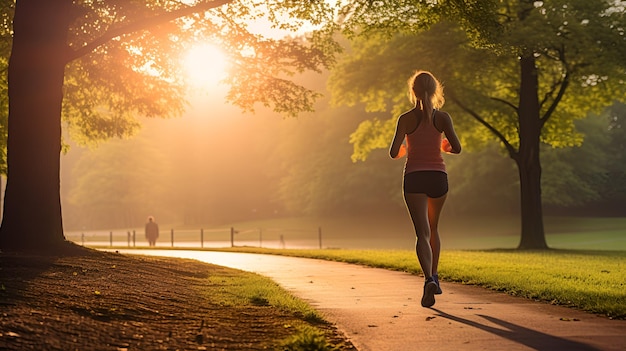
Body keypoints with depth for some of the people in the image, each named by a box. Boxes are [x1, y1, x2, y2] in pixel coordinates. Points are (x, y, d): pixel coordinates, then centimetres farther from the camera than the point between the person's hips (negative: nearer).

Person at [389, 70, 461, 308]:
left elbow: (394, 153, -6)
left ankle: (429, 279, -27)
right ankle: (433, 276, 29)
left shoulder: (406, 119, -3)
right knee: (433, 228, 24)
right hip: (438, 176, 2)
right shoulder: (442, 117, 0)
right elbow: (456, 148, -7)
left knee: (422, 233, -6)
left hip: (414, 177, -2)